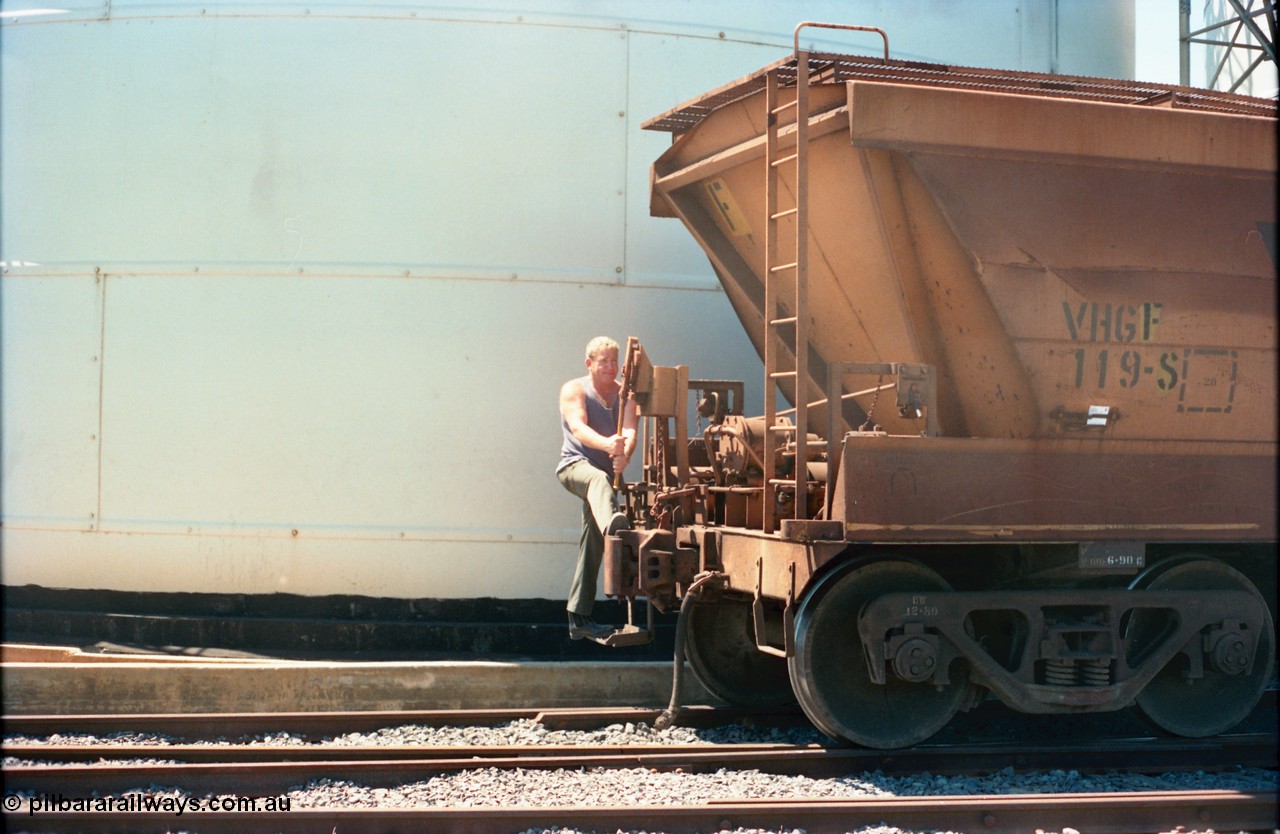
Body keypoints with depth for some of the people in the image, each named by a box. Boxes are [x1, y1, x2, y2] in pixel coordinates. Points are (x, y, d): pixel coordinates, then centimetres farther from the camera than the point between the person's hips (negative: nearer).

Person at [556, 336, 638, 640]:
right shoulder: (573, 390, -2)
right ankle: (611, 523, -76)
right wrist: (606, 444, -43)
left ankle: (579, 618, 12)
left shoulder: (624, 393, 9)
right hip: (575, 464, -5)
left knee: (593, 547, 6)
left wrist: (624, 454, -34)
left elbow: (630, 429, -11)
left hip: (605, 471, 5)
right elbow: (578, 427, -22)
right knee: (598, 479, -41)